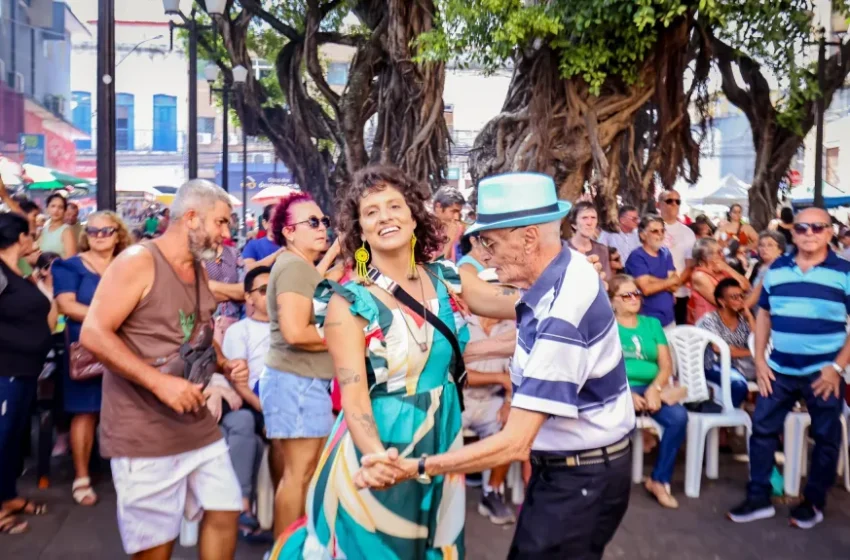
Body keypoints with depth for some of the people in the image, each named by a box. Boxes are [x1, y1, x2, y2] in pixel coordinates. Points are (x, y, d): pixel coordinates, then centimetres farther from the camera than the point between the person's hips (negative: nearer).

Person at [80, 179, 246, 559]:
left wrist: (223, 366, 2)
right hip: (144, 434, -7)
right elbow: (93, 335, -20)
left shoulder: (200, 271, 13)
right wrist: (159, 382, -26)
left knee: (225, 514, 11)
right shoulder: (137, 261, -13)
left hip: (199, 426, 8)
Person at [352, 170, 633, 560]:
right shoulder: (564, 268, -5)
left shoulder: (562, 317, -32)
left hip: (581, 477, -9)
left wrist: (416, 467, -31)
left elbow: (514, 444, -32)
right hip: (565, 462, 9)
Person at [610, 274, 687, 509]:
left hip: (650, 388, 4)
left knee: (678, 416, -26)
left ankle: (659, 480, -9)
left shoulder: (652, 324, 18)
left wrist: (655, 388, -10)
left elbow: (666, 365, 10)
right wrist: (627, 394, -16)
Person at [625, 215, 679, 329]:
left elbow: (675, 286, 0)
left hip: (669, 318, 7)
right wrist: (670, 281, -5)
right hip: (648, 320, -6)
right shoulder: (636, 256, -11)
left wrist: (653, 280, -17)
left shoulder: (666, 253, 8)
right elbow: (646, 288, -20)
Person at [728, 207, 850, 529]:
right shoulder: (776, 269, 4)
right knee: (762, 429, 5)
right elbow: (764, 314, 11)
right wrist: (759, 360, 3)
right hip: (779, 370, 3)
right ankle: (758, 498, 18)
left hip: (823, 373, -3)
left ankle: (813, 502, 28)